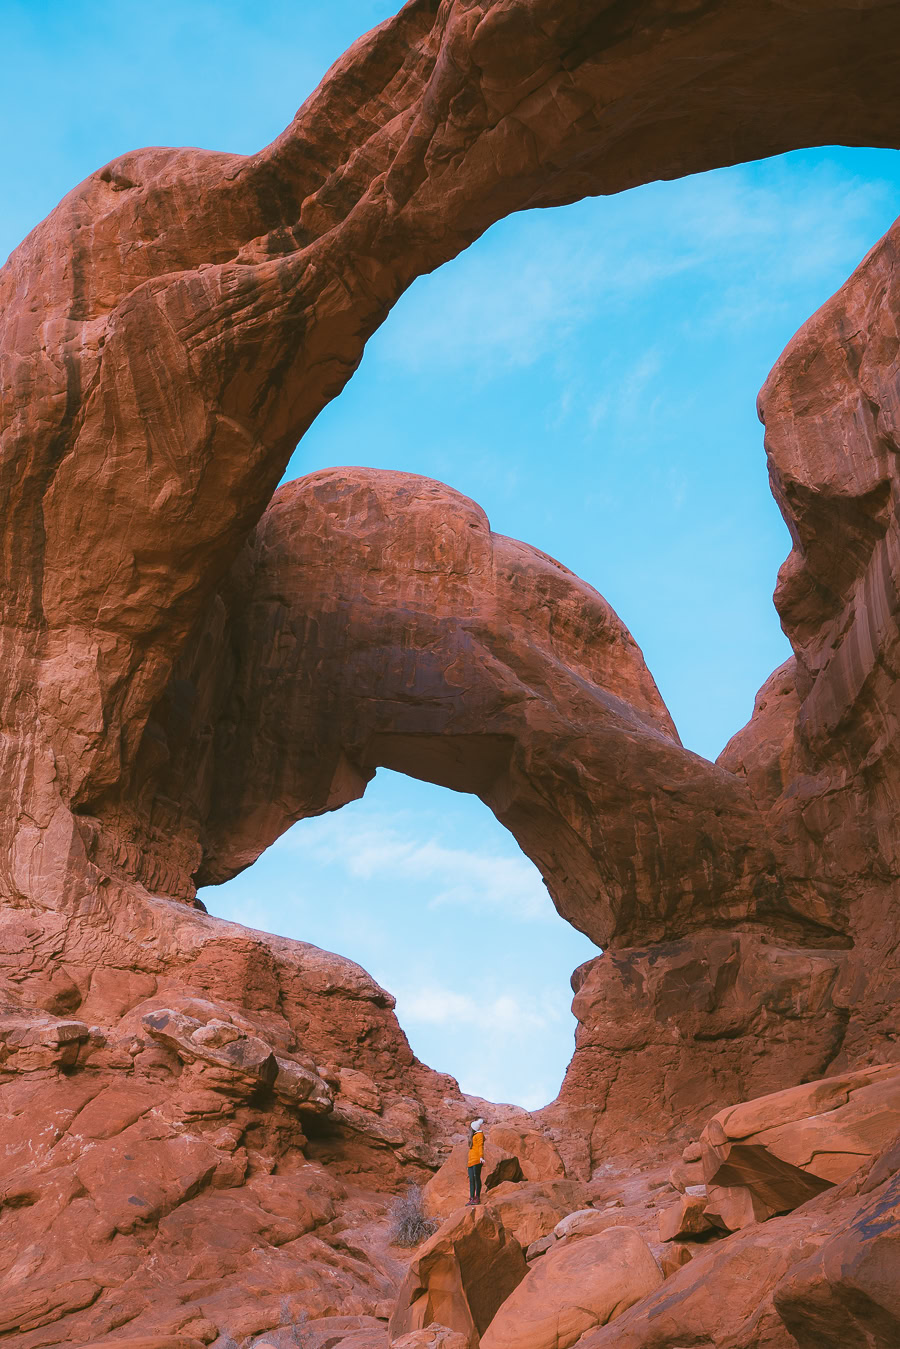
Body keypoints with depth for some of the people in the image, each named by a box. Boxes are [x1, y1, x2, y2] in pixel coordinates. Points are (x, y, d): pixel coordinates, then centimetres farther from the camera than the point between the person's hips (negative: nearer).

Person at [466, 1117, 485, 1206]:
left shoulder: (479, 1134, 3)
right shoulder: (473, 1135, 24)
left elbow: (480, 1146, -9)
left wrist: (481, 1157, -22)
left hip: (477, 1160, -7)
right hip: (471, 1161, 7)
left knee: (476, 1178, -8)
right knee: (471, 1180, 4)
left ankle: (477, 1198, -6)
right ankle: (471, 1199, 4)